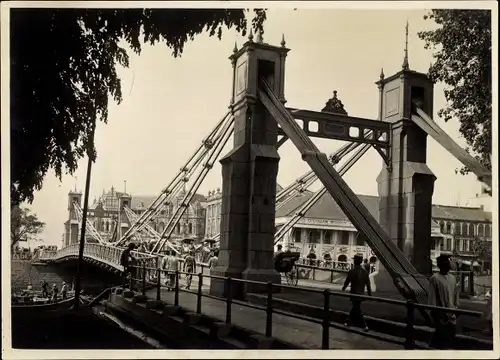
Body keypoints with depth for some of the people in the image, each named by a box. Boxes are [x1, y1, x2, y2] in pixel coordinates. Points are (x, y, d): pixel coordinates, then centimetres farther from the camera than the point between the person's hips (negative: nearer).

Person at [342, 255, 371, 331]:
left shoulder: (352, 271, -15)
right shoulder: (365, 271, -2)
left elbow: (347, 281, -5)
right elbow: (368, 284, 1)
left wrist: (343, 288, 13)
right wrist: (369, 294, 10)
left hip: (354, 293, -5)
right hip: (361, 293, 5)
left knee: (357, 309, 2)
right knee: (354, 308, 19)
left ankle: (364, 326, 0)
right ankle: (349, 322, 32)